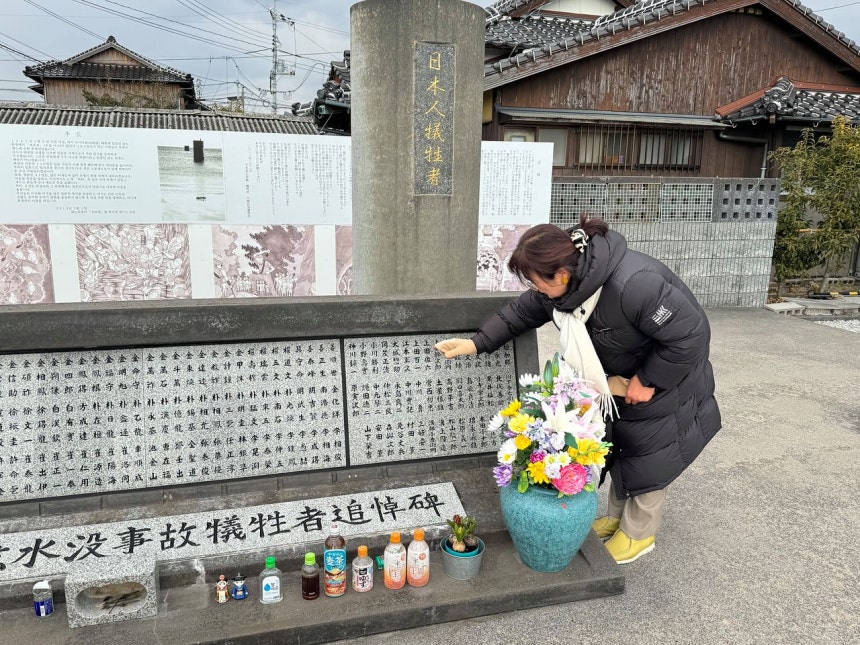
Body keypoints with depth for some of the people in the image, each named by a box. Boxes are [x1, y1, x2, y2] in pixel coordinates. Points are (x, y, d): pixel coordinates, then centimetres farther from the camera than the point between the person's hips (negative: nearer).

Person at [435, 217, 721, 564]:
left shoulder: (632, 285, -43)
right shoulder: (559, 284, -19)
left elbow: (690, 335, -34)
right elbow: (521, 312, -4)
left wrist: (647, 381, -24)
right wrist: (477, 343, -12)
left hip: (665, 376, -7)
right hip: (619, 375, 7)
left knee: (648, 456, 5)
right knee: (617, 444, 19)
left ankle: (638, 533, 27)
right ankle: (617, 517, 40)